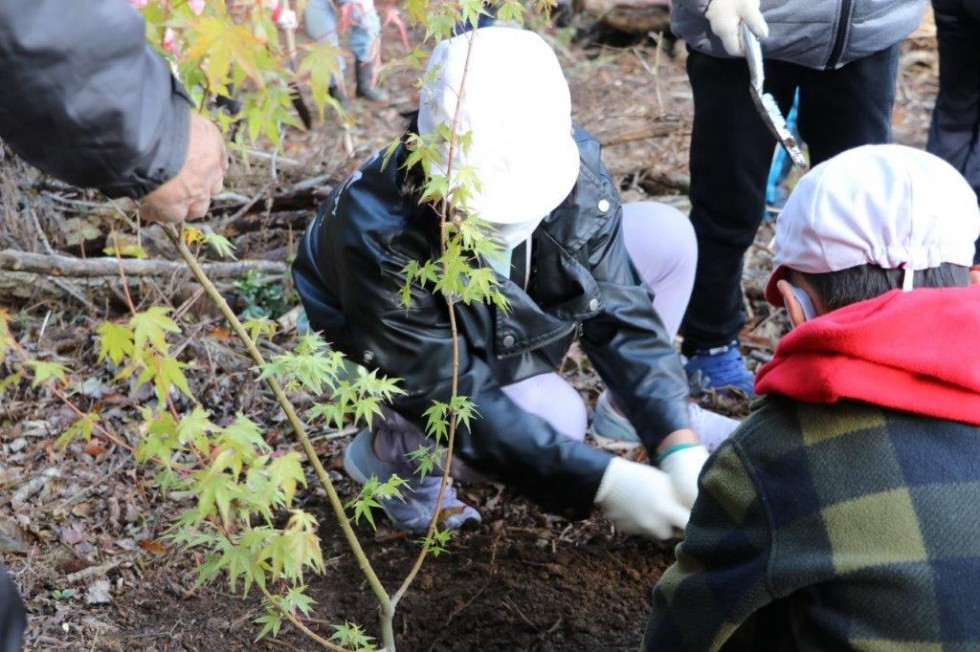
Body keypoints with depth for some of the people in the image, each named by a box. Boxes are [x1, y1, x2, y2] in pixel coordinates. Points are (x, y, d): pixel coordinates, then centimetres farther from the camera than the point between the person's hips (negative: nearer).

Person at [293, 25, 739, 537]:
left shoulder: (575, 175, -27)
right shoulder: (378, 233, -39)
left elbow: (620, 314, -19)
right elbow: (453, 400, -34)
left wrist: (677, 444, -31)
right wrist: (602, 482, -37)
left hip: (500, 323, 5)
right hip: (390, 363, -5)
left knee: (669, 239, -8)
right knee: (549, 416, -31)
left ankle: (622, 416, 11)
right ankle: (391, 452, -3)